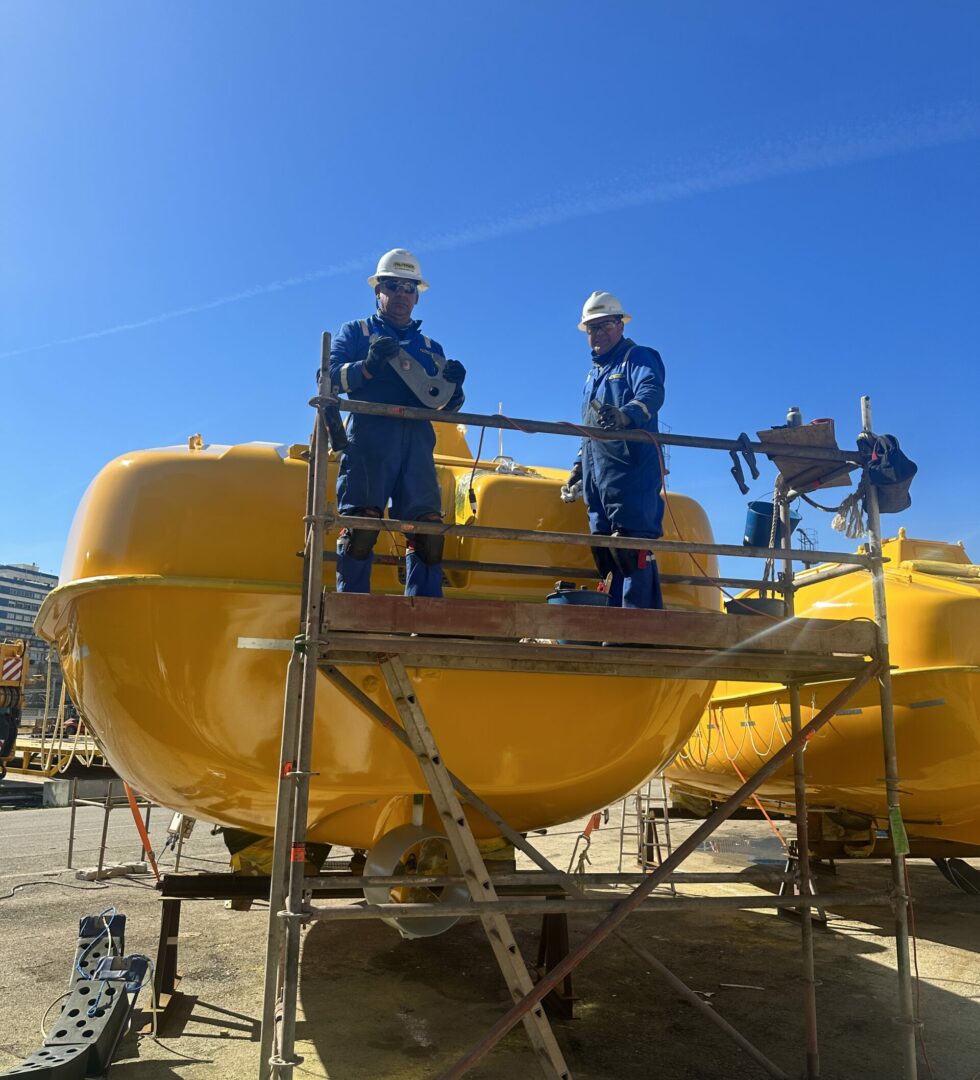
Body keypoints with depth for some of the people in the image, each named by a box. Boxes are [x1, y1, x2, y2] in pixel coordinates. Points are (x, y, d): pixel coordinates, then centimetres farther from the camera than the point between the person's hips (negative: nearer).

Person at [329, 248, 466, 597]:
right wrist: (367, 367, -16)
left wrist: (454, 385, -2)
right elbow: (329, 379, 3)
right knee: (361, 524, -14)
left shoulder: (430, 347, 28)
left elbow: (446, 405, 21)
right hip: (368, 437, -3)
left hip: (416, 440, 3)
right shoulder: (355, 332, 19)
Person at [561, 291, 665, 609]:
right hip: (597, 478, 9)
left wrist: (625, 415, -41)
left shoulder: (639, 358, 1)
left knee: (631, 549, -15)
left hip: (631, 472, -9)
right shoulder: (594, 373, 27)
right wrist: (578, 468, 28)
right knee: (605, 553, 7)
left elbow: (652, 392, -21)